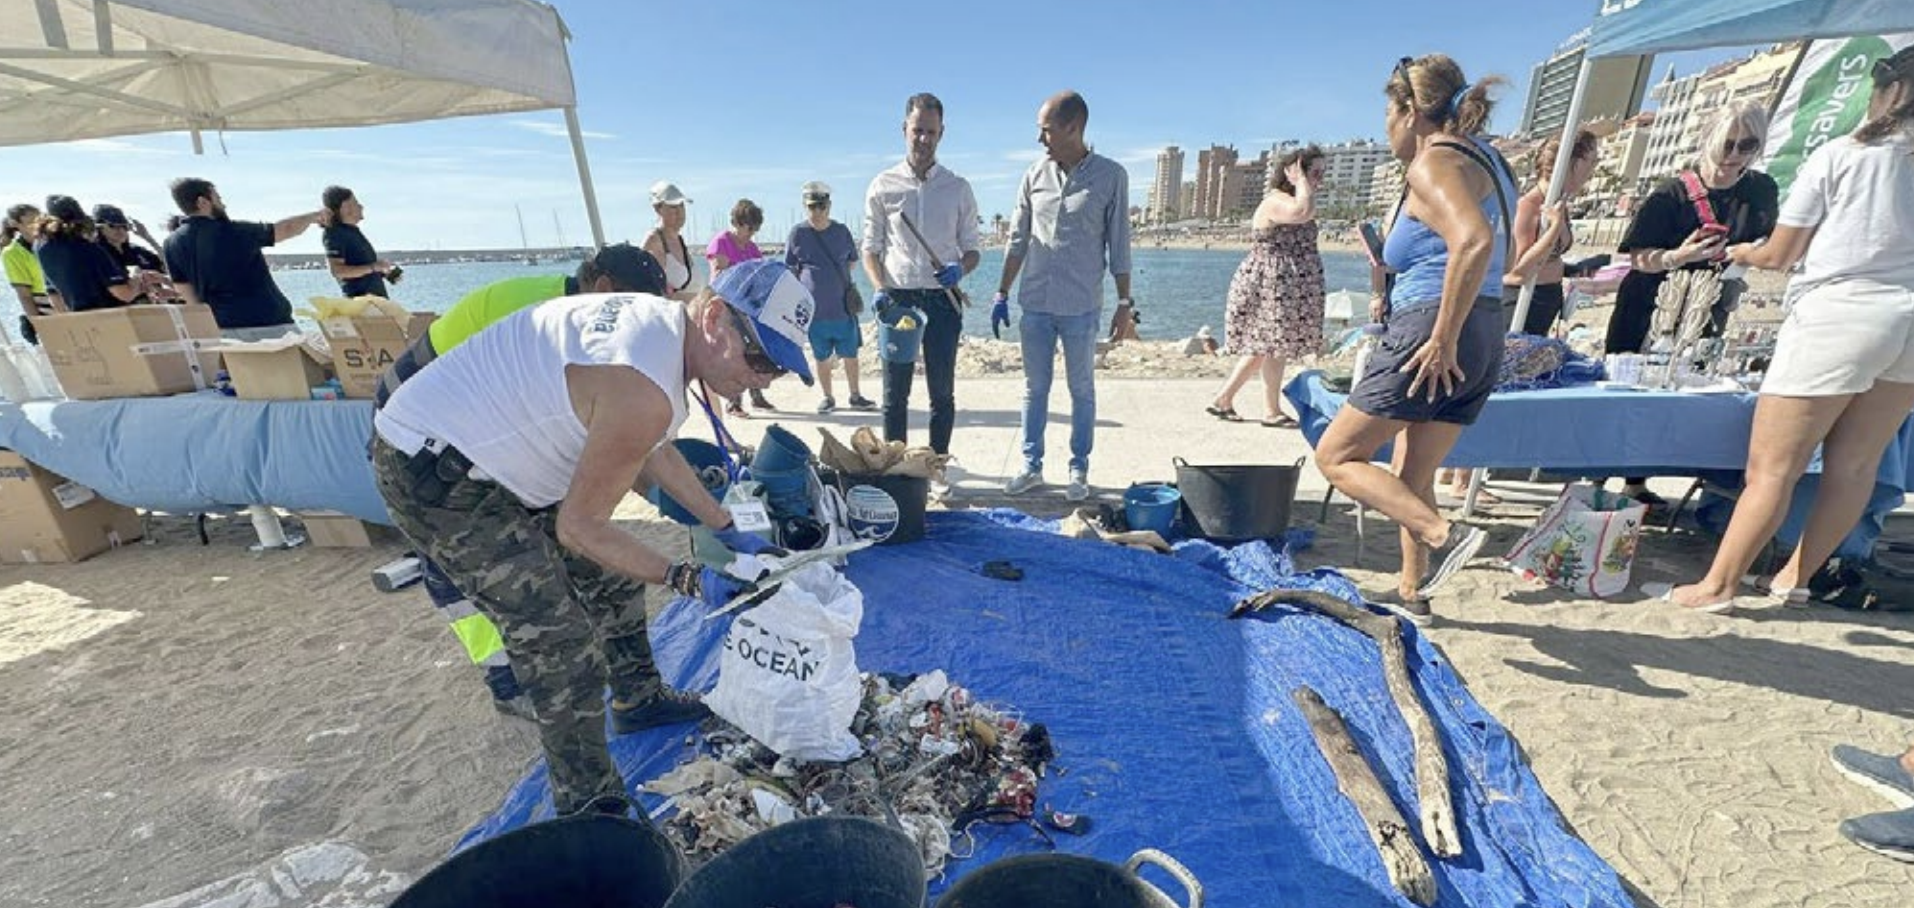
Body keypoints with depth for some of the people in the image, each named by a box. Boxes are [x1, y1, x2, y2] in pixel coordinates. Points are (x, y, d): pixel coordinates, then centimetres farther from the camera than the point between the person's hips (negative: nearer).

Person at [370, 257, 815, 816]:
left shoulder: (662, 323, -3)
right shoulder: (645, 392, -33)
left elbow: (657, 453, 10)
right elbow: (580, 526, -22)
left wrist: (726, 530, 10)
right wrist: (686, 580, -15)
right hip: (435, 474, -10)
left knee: (612, 573, 18)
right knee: (563, 649, -8)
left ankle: (638, 699, 38)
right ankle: (589, 812, 12)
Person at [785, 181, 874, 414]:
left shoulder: (841, 231, 4)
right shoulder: (797, 233, -1)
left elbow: (851, 261, 17)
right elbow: (790, 271, 4)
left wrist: (844, 284, 5)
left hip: (843, 307, 1)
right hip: (814, 309, -1)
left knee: (850, 354, 6)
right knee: (822, 357, 9)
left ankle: (855, 396, 20)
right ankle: (828, 397, 23)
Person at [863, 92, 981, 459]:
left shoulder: (958, 188, 8)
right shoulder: (882, 186, 5)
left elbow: (972, 249, 10)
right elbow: (871, 248, 6)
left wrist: (960, 269, -13)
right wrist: (879, 289, -11)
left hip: (942, 300, 1)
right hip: (897, 299, 0)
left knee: (942, 392, 6)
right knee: (895, 393, 4)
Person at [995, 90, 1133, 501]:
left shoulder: (1111, 177, -3)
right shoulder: (1035, 175, 6)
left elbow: (1119, 246, 0)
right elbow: (1017, 240, 10)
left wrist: (1124, 303, -2)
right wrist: (1002, 293, 7)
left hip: (1082, 307, -3)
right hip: (1035, 303, 3)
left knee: (1081, 390, 7)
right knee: (1035, 388, 9)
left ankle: (1079, 470, 19)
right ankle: (1032, 465, 21)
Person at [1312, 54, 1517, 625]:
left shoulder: (1433, 162, -9)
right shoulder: (1482, 159, 20)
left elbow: (1475, 241, -26)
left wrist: (1443, 338, -24)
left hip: (1430, 336, -10)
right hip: (1485, 338, 10)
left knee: (1336, 456, -1)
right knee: (1411, 478, 17)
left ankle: (1445, 534, -10)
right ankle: (1411, 596, 25)